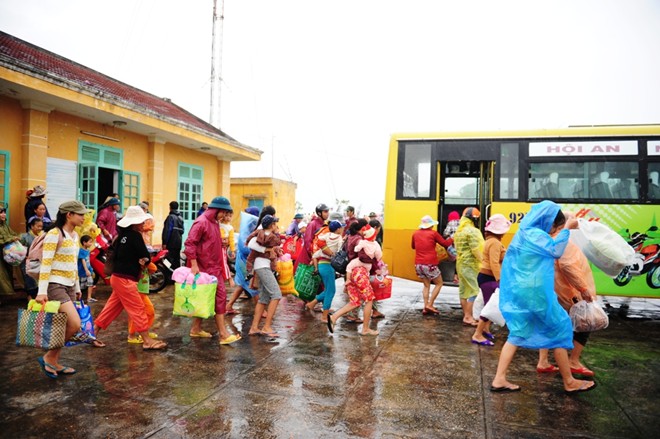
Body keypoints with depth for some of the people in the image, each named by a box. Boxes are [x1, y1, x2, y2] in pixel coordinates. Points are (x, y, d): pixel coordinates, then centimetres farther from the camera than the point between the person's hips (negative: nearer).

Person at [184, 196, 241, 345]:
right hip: (205, 267, -9)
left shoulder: (215, 222, 13)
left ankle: (196, 328, 26)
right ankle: (223, 334, -4)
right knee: (219, 296, -8)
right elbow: (190, 243, -21)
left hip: (213, 266, 9)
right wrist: (194, 265, -24)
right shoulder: (201, 222, -16)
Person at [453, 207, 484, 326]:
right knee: (474, 291, -5)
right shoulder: (472, 231, -14)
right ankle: (468, 317, -4)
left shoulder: (459, 231, 15)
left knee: (463, 290, 12)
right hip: (470, 265, -9)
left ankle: (466, 315, 20)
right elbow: (476, 250, -20)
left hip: (460, 264, 9)